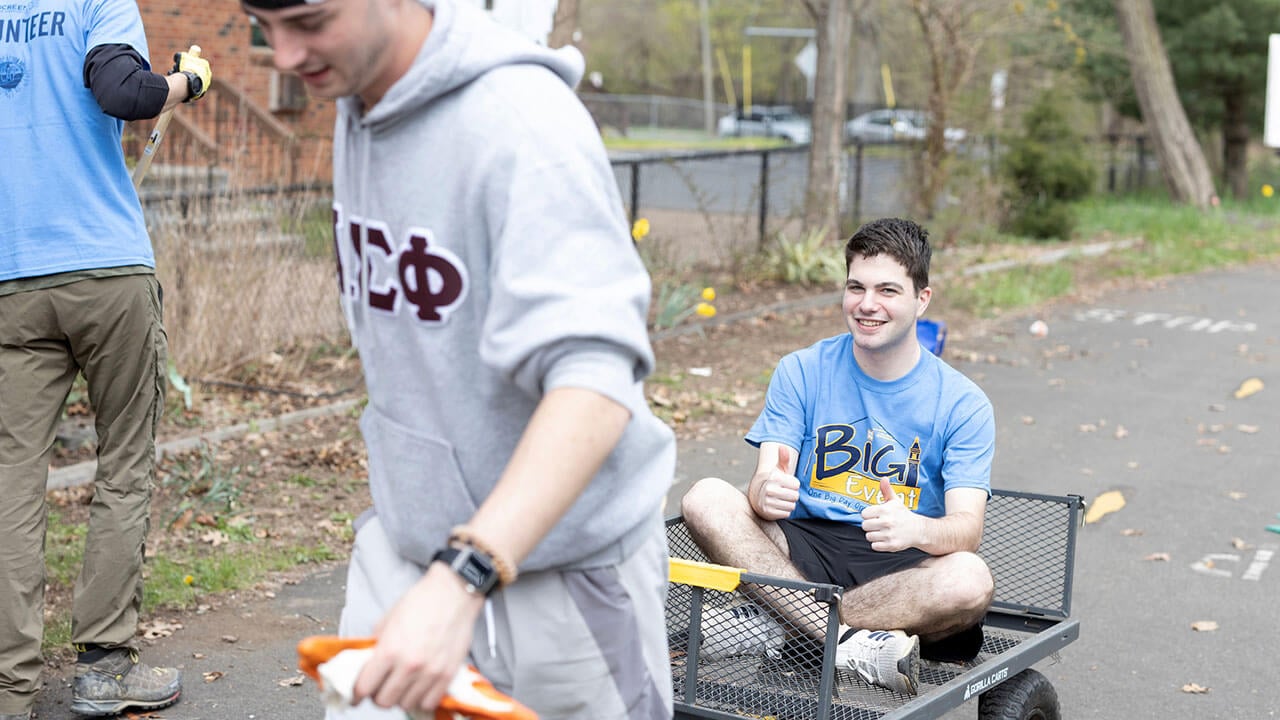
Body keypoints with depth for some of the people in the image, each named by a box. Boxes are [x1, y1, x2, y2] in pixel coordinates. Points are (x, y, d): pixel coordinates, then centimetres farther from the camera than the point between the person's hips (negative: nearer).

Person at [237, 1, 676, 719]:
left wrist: (460, 580, -44)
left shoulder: (522, 123, -24)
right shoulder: (357, 113, 3)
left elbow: (595, 379, -34)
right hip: (401, 544, 7)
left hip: (558, 559, -6)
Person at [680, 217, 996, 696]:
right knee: (706, 499, -23)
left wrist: (917, 529, -36)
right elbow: (765, 481, -6)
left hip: (899, 565, -1)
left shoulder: (962, 403, -1)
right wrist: (768, 491, -33)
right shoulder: (801, 372, 4)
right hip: (804, 546, 2)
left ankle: (775, 620, -25)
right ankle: (851, 643, -30)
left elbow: (968, 526, -11)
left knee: (970, 581, -34)